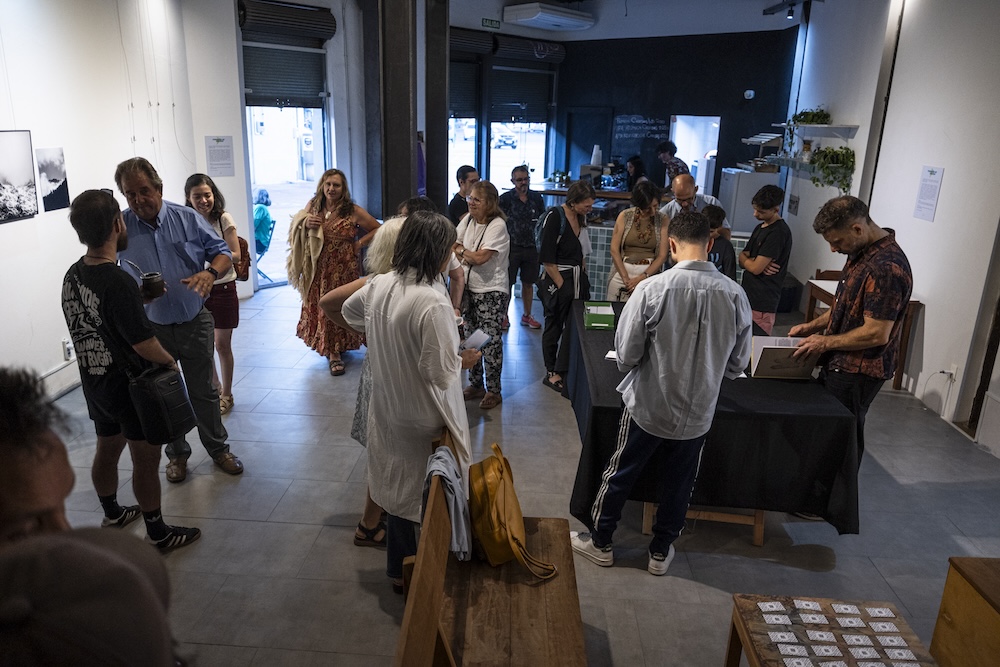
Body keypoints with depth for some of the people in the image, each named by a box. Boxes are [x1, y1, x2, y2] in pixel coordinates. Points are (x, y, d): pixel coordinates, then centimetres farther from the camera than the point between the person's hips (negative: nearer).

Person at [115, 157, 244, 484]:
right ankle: (177, 453, 33)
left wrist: (210, 273, -22)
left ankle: (218, 448, 29)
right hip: (150, 329, 0)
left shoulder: (187, 218, -3)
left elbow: (222, 252, 0)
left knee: (204, 391, 12)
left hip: (195, 322, 0)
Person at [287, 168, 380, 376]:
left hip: (343, 269, -3)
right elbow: (296, 230, 16)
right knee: (320, 307, 8)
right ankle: (332, 350, 24)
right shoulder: (312, 206, 4)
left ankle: (335, 350, 15)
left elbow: (377, 229, 0)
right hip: (318, 269, 4)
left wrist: (359, 244, -8)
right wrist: (305, 224, -6)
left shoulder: (353, 211, -7)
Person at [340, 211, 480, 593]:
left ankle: (398, 569, 39)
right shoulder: (432, 302, -27)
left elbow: (348, 311, 18)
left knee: (398, 488, 22)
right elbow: (441, 373, -25)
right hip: (425, 420, -7)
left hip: (387, 412, 7)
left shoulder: (378, 286, -4)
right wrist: (464, 360, -5)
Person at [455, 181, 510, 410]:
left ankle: (493, 391, 10)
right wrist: (467, 258, -12)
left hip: (492, 292, -7)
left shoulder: (497, 226, -16)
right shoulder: (468, 219, 5)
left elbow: (480, 257, -21)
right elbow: (453, 244, 6)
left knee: (490, 340, -4)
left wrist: (461, 251, -5)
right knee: (471, 338, 14)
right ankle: (475, 384, 29)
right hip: (469, 289, 7)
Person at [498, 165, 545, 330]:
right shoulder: (505, 199, -5)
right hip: (512, 248, -3)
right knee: (507, 284, 2)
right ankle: (504, 316, 15)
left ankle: (527, 316, 25)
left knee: (528, 283, 12)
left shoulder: (537, 198, 7)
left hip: (532, 248, 3)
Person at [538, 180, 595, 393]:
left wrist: (582, 276, 12)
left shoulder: (580, 217, 10)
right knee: (555, 326, 0)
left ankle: (560, 372, 17)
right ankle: (552, 373, 12)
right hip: (557, 279, -8)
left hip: (577, 277, 8)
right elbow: (547, 259, -16)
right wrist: (562, 286, -13)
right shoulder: (555, 217, -14)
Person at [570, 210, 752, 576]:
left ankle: (600, 543, 35)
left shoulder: (652, 288, -21)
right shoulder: (735, 295, -12)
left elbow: (626, 355, -14)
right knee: (678, 484, 21)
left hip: (647, 406, -2)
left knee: (619, 475, 18)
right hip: (697, 413, 3)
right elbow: (737, 365, -1)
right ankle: (660, 552, 38)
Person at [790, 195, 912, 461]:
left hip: (857, 372, -10)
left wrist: (825, 342, -17)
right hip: (839, 364, 10)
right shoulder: (861, 252, 5)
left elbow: (877, 334, -27)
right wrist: (813, 325, 6)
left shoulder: (887, 267, -26)